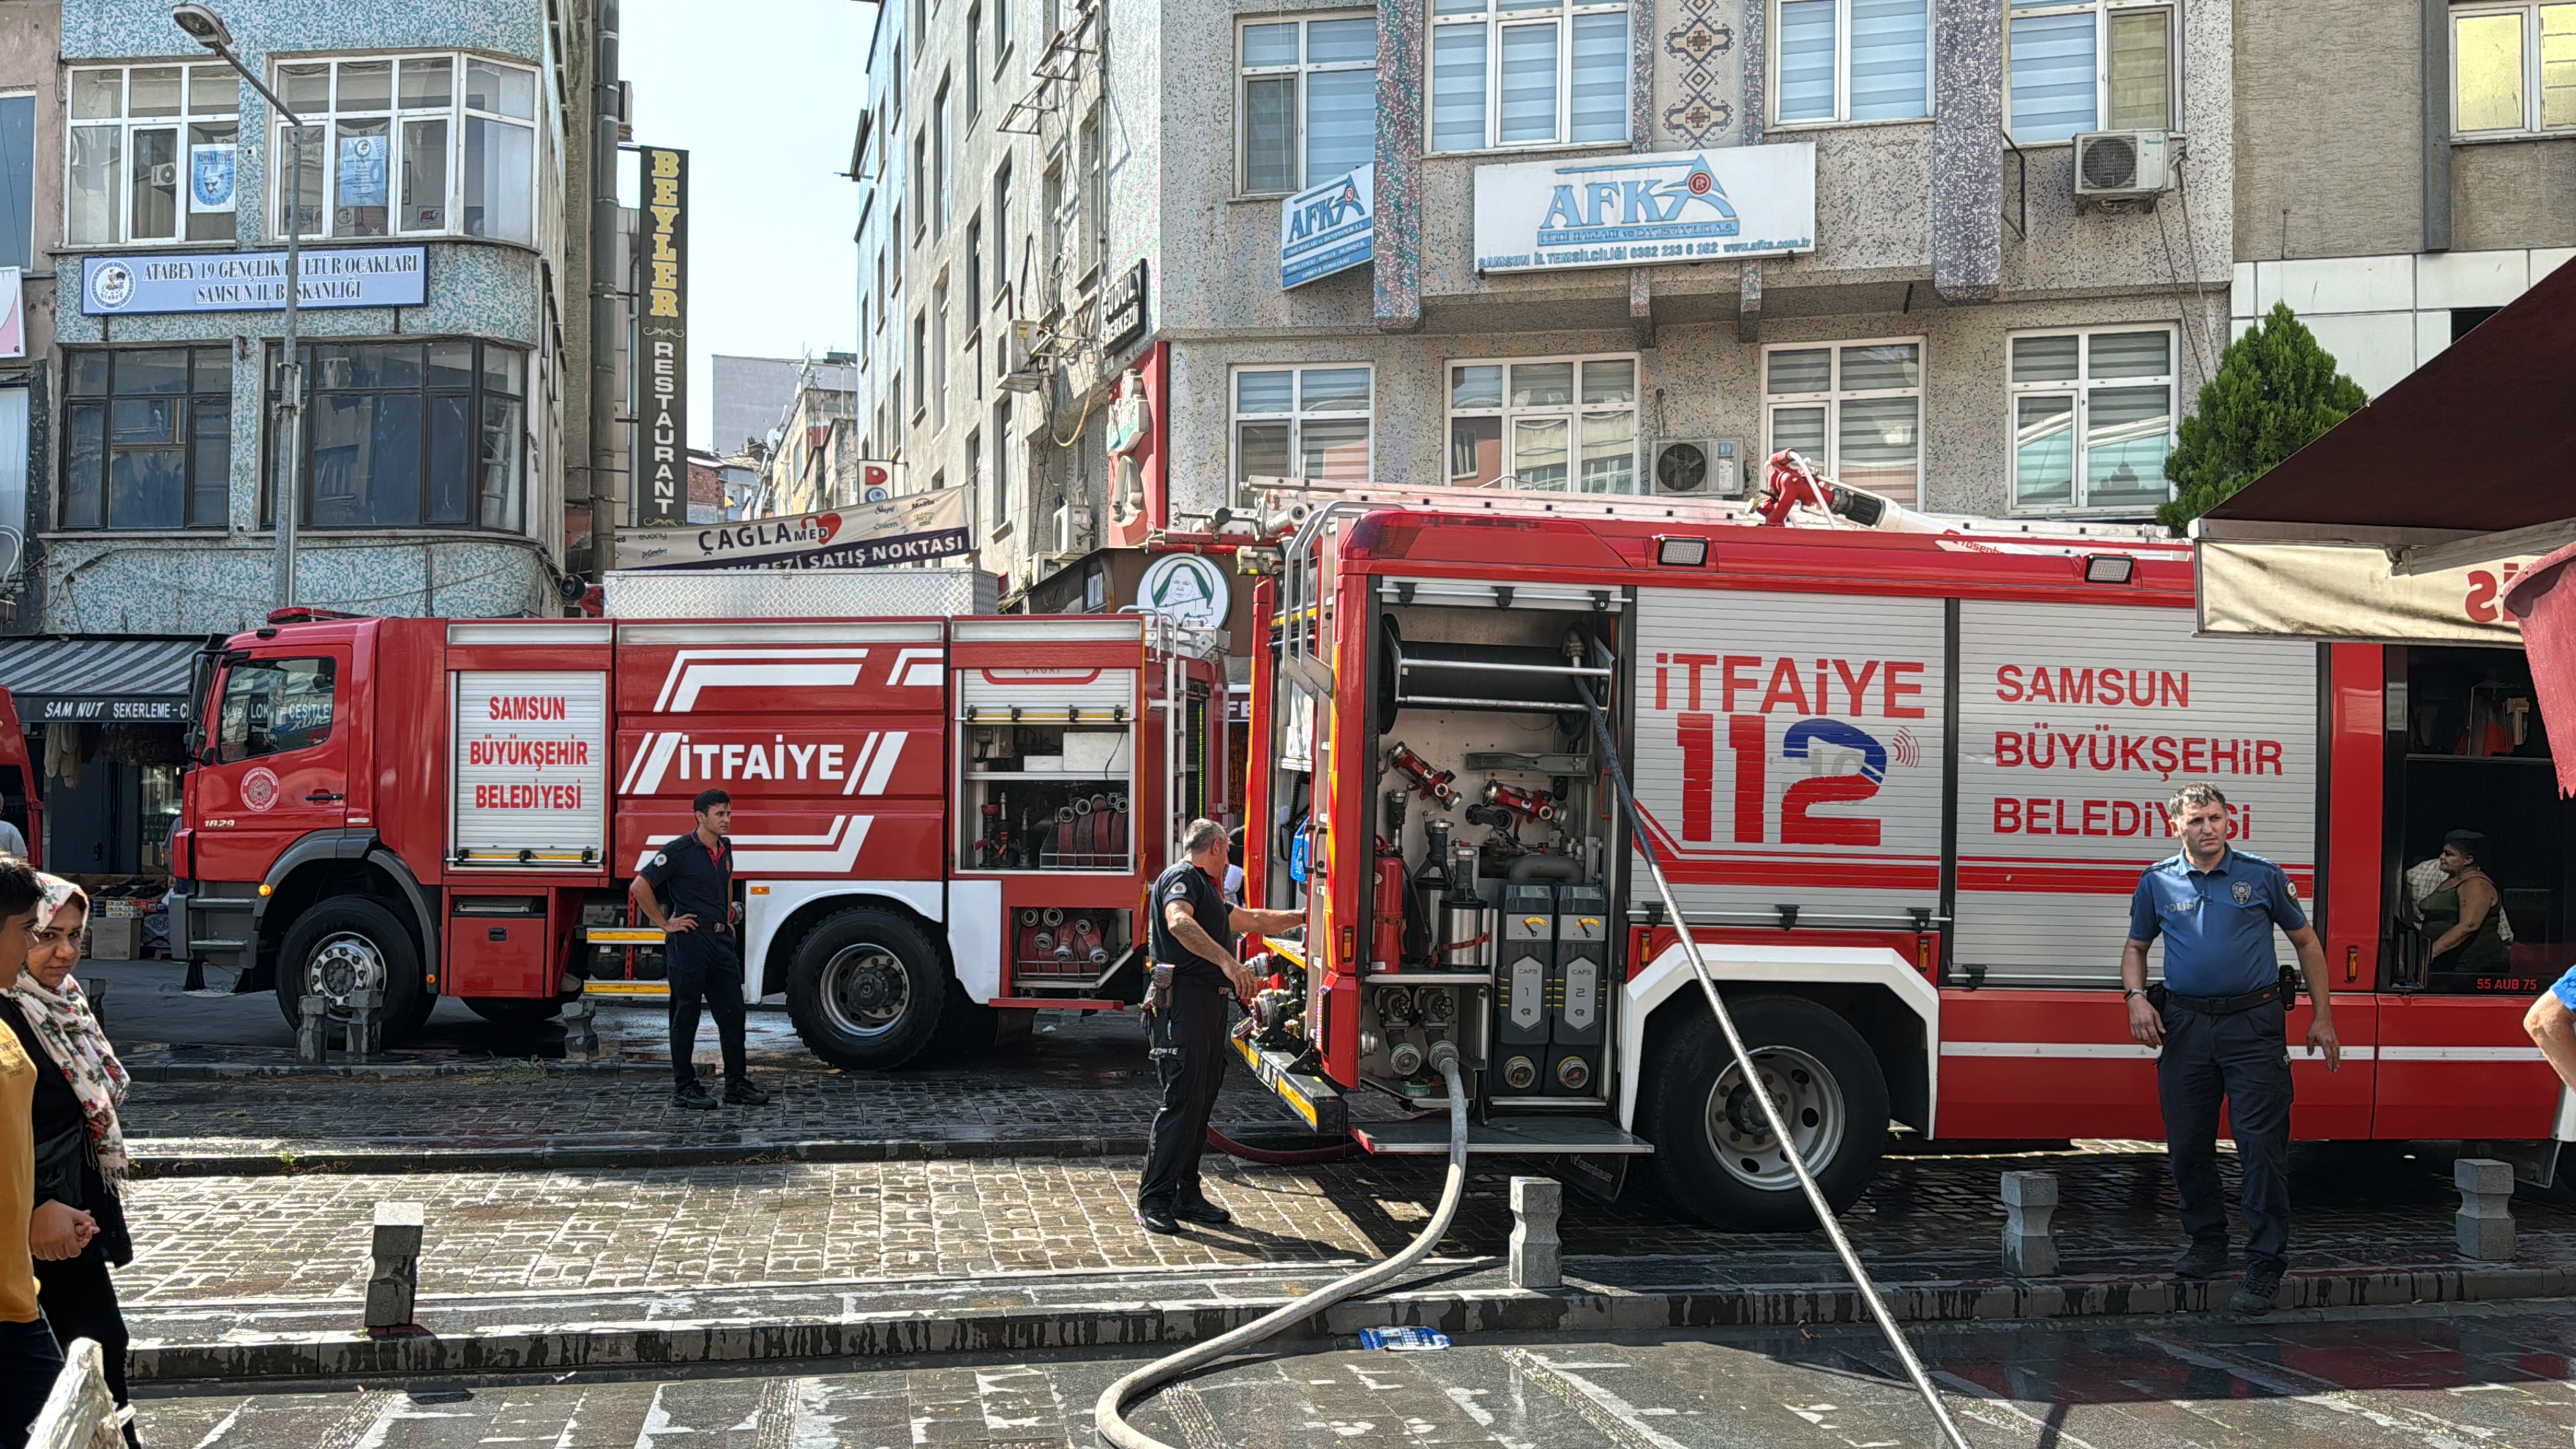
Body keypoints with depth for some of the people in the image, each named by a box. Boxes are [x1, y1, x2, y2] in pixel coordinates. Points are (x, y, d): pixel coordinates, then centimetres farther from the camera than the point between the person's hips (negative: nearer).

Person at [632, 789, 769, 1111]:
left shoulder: (725, 850, 11)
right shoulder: (680, 851, -11)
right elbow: (639, 887, -13)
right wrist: (665, 924, -10)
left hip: (722, 941, 7)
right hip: (689, 942, -7)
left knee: (732, 1013, 7)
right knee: (686, 1017, 1)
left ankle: (737, 1085, 13)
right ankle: (684, 1088, 7)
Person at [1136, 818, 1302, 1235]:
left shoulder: (1206, 889, 26)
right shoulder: (1181, 878, -5)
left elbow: (1251, 920, 41)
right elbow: (1179, 923, -26)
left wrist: (1303, 918, 49)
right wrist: (1228, 962, -33)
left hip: (1211, 1002, 10)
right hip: (1183, 1000, -10)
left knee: (1202, 1101, 9)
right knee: (1182, 1100, -11)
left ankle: (1187, 1195, 13)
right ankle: (1153, 1200, -9)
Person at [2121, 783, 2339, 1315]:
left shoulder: (2262, 875, 3)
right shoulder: (2158, 882, 9)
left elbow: (2306, 942, 10)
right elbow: (2136, 947, 19)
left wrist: (2323, 1018, 7)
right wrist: (2136, 997, -1)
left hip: (2253, 1025, -3)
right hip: (2185, 1026, 3)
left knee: (2262, 1144, -8)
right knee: (2187, 1145, 7)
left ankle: (2265, 1265, -4)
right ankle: (2207, 1245, 24)